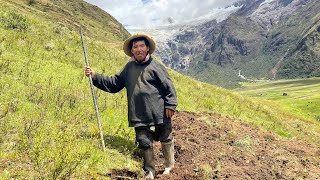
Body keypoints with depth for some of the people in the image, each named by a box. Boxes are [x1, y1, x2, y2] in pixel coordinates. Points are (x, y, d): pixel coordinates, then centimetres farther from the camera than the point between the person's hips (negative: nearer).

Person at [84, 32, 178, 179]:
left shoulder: (155, 66, -6)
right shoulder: (129, 67, 7)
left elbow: (169, 87, -6)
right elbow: (113, 84, 9)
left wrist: (170, 105, -12)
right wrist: (95, 76, 1)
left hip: (159, 112, -3)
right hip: (139, 115, 3)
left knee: (165, 138, 13)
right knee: (144, 142, 8)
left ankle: (169, 165, 38)